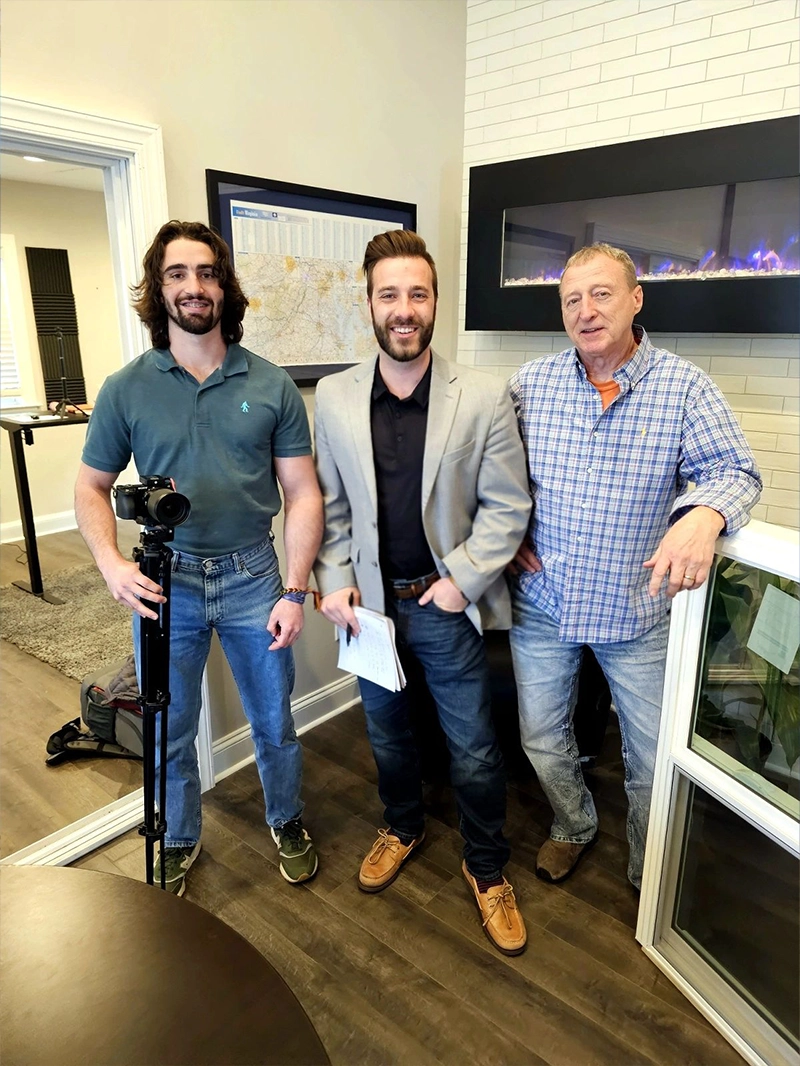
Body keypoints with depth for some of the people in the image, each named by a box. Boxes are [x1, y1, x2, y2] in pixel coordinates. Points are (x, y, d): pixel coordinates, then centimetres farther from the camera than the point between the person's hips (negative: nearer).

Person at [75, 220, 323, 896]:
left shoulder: (271, 386, -3)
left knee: (274, 722, 15)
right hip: (165, 583, 1)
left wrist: (295, 591, -9)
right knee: (170, 732, 16)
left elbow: (303, 493, -3)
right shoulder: (126, 389, -2)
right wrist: (111, 564, -13)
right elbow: (92, 489, 5)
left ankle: (287, 821, 43)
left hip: (252, 578, 0)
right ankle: (179, 842, 42)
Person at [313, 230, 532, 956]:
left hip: (447, 604, -2)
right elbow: (329, 503, 3)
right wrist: (334, 580, -6)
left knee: (475, 752, 11)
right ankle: (403, 827, 51)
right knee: (387, 732, 23)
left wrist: (461, 580, -14)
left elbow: (508, 505, -8)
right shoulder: (334, 397, -4)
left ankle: (487, 869, 38)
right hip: (370, 602, 3)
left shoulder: (484, 398, -12)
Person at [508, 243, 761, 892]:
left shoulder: (684, 387, -8)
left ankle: (650, 877, 41)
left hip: (638, 610, -2)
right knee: (541, 740, 18)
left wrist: (704, 516, -33)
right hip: (542, 601, 2)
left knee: (652, 757, 13)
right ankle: (574, 827, 49)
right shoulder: (532, 383, -1)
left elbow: (735, 471, -11)